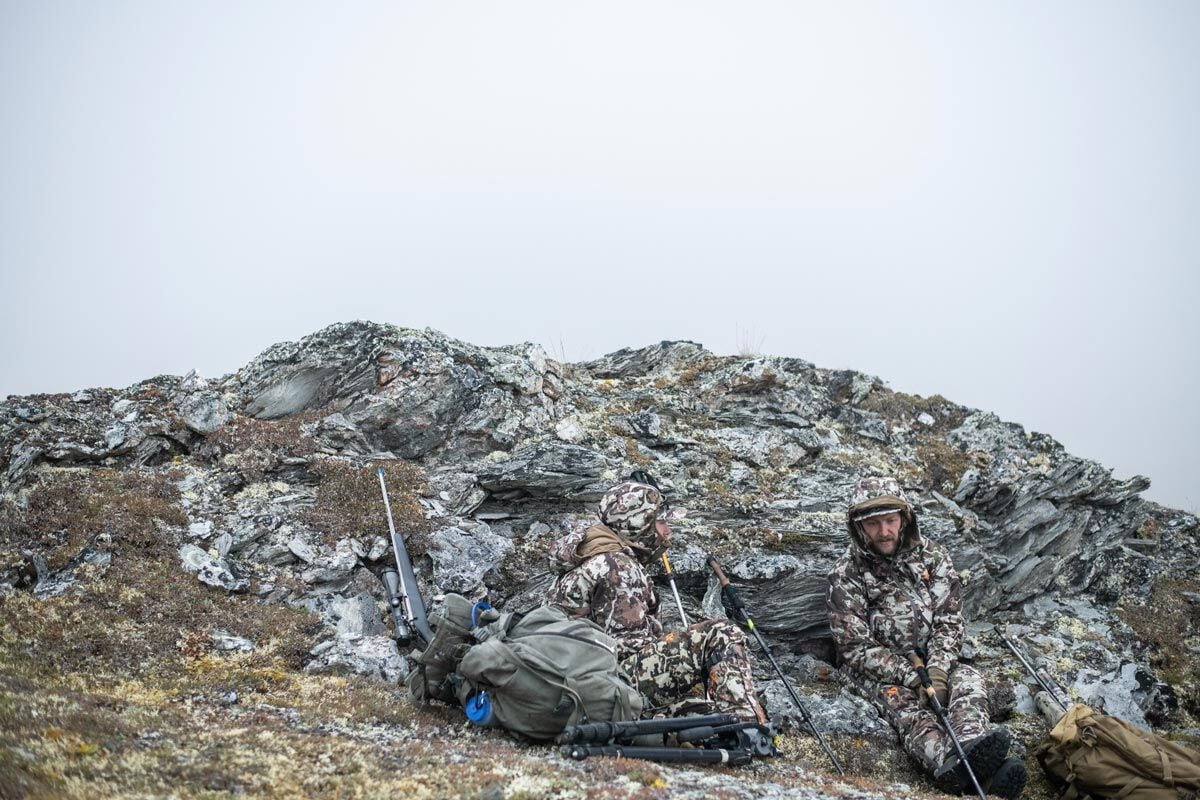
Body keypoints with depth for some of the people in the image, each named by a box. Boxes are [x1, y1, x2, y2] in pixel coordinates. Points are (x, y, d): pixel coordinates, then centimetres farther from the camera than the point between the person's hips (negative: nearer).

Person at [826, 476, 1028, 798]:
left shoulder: (930, 555, 5)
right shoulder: (846, 576, -5)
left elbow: (949, 621, 0)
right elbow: (856, 649, -9)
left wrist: (937, 668, -18)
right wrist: (911, 676, -20)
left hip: (933, 662, 4)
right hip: (879, 673, -4)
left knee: (968, 680, -27)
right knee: (905, 705, -34)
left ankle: (971, 746, -61)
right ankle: (954, 768, -67)